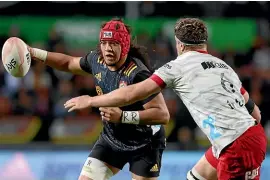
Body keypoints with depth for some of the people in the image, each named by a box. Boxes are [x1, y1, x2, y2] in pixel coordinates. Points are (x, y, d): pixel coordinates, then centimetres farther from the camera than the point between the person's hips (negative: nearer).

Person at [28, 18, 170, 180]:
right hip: (112, 139, 6)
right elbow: (69, 63, 14)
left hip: (144, 145, -6)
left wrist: (122, 116, -35)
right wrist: (35, 53, 7)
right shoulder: (97, 60, -9)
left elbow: (163, 115, -32)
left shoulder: (137, 75, -29)